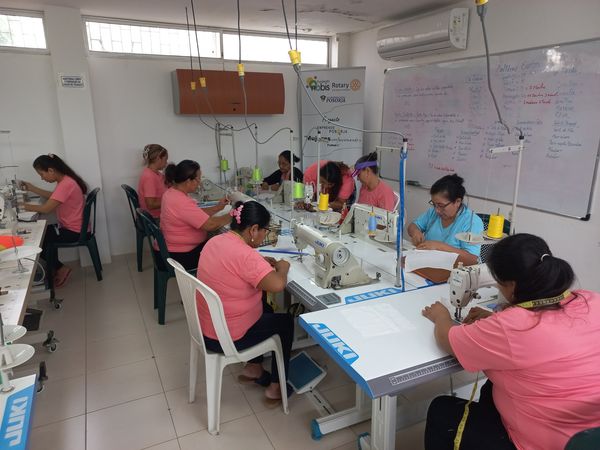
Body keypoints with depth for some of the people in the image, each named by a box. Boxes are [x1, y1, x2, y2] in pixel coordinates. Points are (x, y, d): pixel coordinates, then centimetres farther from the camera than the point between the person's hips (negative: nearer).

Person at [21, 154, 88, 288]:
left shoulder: (66, 184, -26)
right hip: (71, 227, 10)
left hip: (74, 231, -10)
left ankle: (60, 268, 14)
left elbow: (46, 209, -25)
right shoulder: (65, 181, 5)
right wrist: (32, 188, 15)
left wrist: (25, 206, -13)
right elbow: (52, 197, 23)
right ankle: (58, 268, 21)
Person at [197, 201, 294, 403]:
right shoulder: (245, 255, -29)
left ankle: (253, 368, 35)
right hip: (227, 338, -8)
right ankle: (276, 388, 24)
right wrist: (282, 267, -14)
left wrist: (261, 262, 6)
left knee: (266, 310, 28)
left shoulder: (215, 241, -1)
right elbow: (277, 285, -36)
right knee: (286, 322, 14)